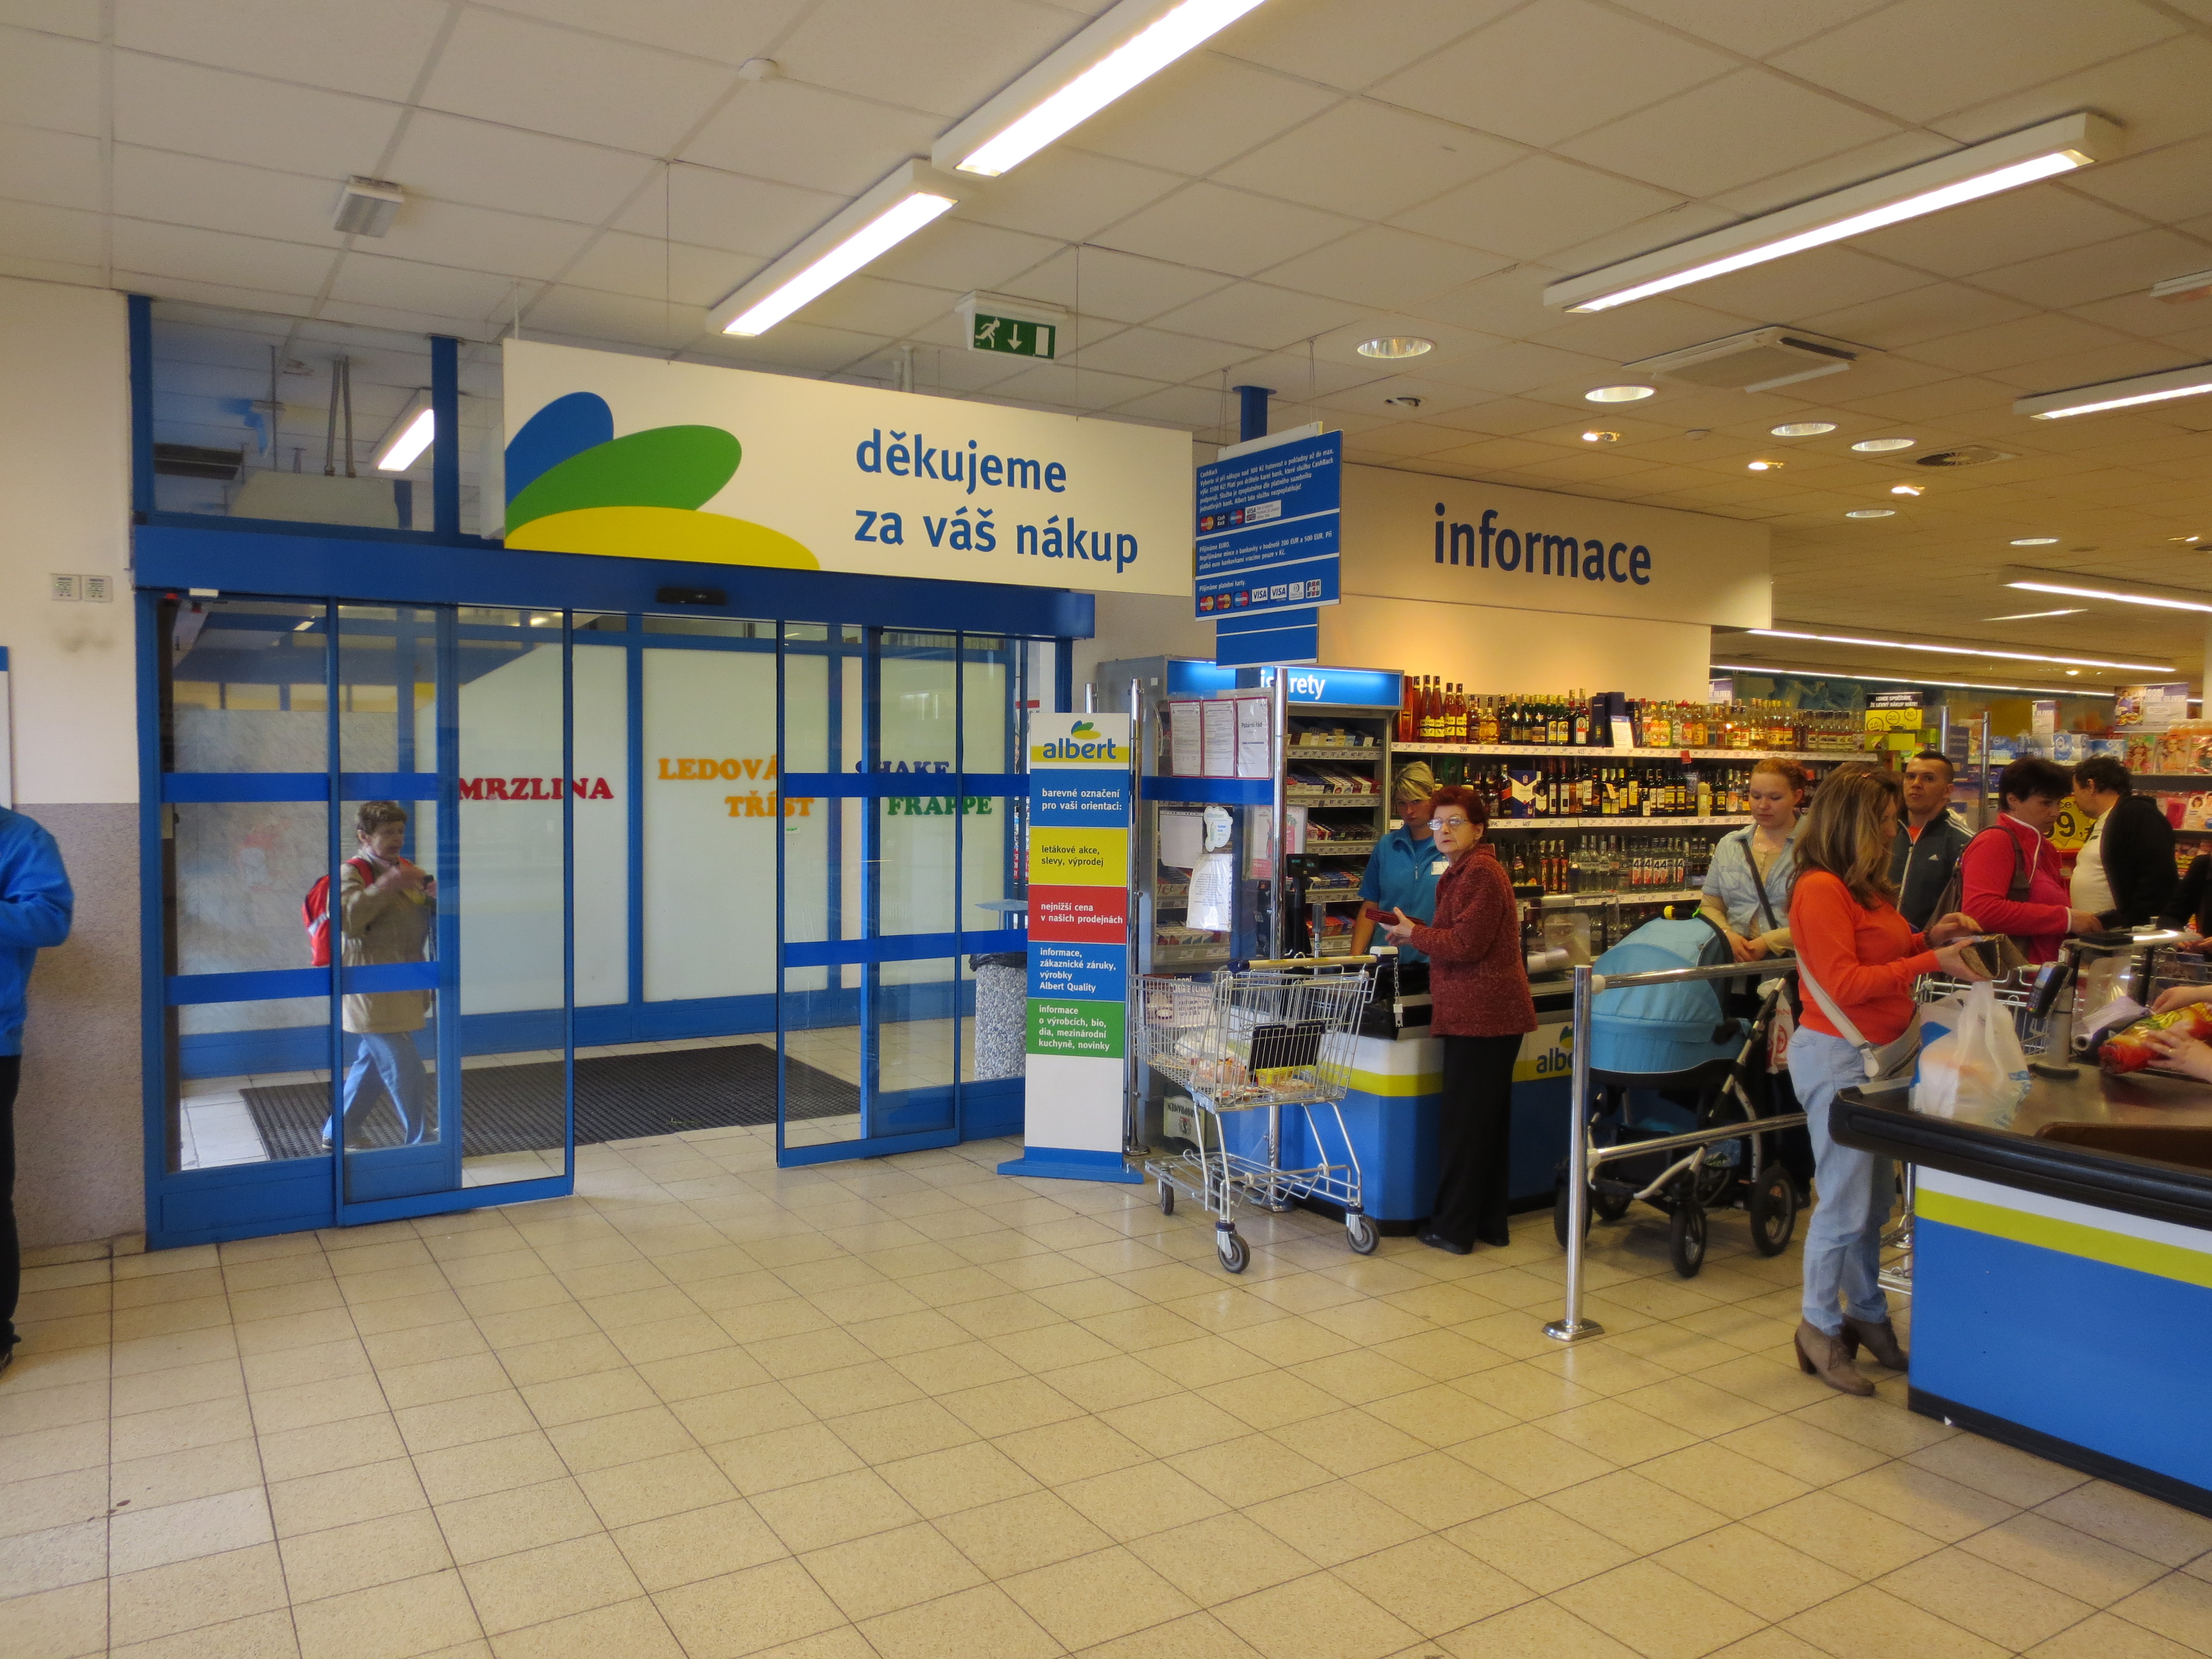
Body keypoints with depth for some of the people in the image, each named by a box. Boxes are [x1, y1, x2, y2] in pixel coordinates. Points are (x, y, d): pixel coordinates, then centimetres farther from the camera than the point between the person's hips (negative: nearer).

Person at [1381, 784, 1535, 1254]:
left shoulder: (1480, 872, -14)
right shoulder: (1462, 872, 19)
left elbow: (1466, 944, -19)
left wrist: (1414, 933, -7)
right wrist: (1416, 937, 10)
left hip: (1481, 1015, -11)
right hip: (1486, 1012, 11)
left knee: (1464, 1122, -4)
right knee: (1488, 1120, 15)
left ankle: (1454, 1228, 4)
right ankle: (1489, 1223, 24)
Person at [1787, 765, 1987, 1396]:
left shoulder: (1864, 886, 14)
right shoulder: (1821, 889, -17)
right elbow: (1845, 983, -21)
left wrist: (1929, 937, 5)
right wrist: (1930, 960, -19)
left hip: (1875, 1054, 9)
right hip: (1836, 1055, -9)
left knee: (1875, 1199, 16)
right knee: (1846, 1202, -1)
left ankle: (1866, 1314, 30)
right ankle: (1820, 1326, 14)